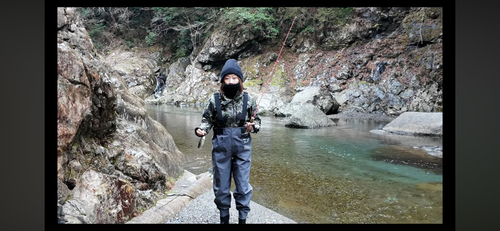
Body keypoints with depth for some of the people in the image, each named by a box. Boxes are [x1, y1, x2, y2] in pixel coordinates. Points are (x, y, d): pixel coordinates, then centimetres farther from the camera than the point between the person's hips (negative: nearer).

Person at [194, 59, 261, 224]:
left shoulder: (248, 99, -3)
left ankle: (242, 218, 25)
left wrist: (252, 127, -14)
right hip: (221, 147, 1)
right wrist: (201, 129, -16)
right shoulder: (214, 100, -4)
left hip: (242, 147, 0)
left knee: (243, 186, 5)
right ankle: (224, 218, 33)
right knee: (221, 185, 13)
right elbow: (207, 120, 3)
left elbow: (257, 120, 7)